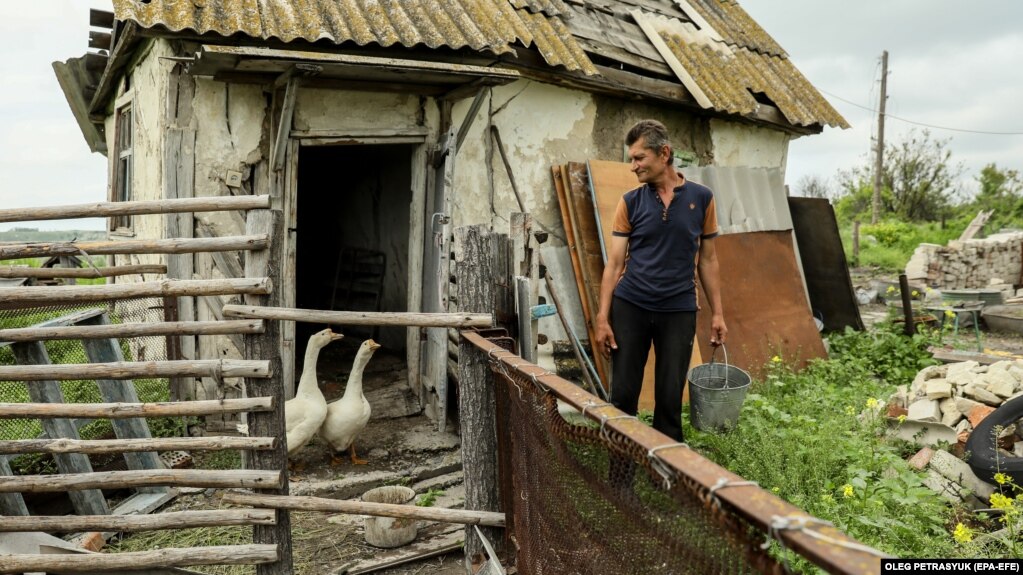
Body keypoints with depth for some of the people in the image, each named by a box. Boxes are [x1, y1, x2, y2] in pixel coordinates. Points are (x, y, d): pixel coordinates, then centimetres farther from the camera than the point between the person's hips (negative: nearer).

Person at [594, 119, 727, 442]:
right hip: (629, 306, 0)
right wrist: (602, 318, -5)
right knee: (623, 395, 3)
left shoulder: (701, 197, 3)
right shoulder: (630, 202, 2)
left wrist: (717, 313, 6)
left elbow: (707, 259, 8)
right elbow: (615, 263, 0)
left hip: (679, 310, 0)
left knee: (670, 398, 6)